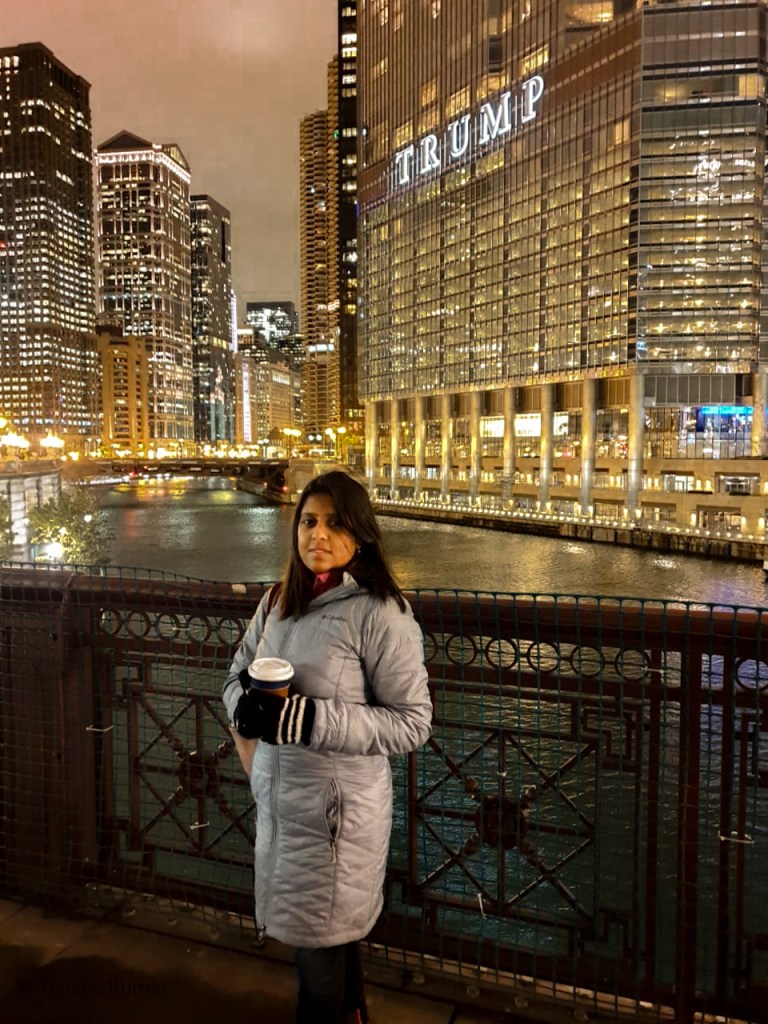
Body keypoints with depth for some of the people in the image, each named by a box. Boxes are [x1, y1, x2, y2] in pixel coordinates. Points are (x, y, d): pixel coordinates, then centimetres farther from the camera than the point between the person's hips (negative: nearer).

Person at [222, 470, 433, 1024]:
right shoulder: (278, 600, 3)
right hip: (276, 796, 6)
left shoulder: (380, 612, -18)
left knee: (322, 953, 11)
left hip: (338, 807, -6)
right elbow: (238, 673, 13)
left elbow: (412, 722, -18)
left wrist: (304, 718, -25)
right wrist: (247, 704, -11)